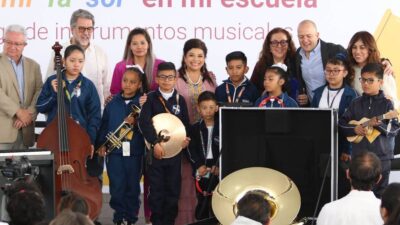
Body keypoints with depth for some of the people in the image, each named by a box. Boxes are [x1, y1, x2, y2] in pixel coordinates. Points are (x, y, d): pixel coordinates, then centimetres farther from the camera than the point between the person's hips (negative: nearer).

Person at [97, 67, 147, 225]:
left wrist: (136, 122, -20)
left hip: (135, 152, -1)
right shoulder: (113, 103, 6)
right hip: (114, 151, 1)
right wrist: (102, 144, 4)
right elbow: (104, 124, 9)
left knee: (132, 187, 7)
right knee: (117, 187, 0)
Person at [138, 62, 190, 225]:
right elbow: (144, 122, -13)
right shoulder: (150, 98, 0)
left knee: (173, 189, 5)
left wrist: (185, 139, -13)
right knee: (156, 190, 3)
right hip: (155, 151, -2)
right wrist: (155, 143, -23)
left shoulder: (180, 100, 8)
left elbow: (186, 124, 8)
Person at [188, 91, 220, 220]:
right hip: (202, 172, 1)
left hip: (219, 172, -1)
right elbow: (192, 150, 1)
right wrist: (199, 165, -14)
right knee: (202, 203, 8)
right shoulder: (195, 128, 7)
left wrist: (219, 166, -15)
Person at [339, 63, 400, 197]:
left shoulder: (386, 103, -3)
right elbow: (342, 123, 10)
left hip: (381, 157, -3)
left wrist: (379, 124, -24)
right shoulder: (356, 103, 7)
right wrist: (354, 129, -8)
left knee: (379, 193, 3)